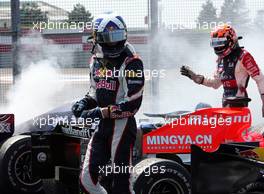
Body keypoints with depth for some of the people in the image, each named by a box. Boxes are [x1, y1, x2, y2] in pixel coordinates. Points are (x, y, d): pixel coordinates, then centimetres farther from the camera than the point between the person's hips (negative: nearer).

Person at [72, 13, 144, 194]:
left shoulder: (131, 62, -13)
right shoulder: (96, 60, 11)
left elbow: (132, 104, -18)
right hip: (102, 126, 8)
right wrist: (85, 103, 4)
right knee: (87, 179, 7)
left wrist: (101, 112, -21)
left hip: (122, 124, -7)